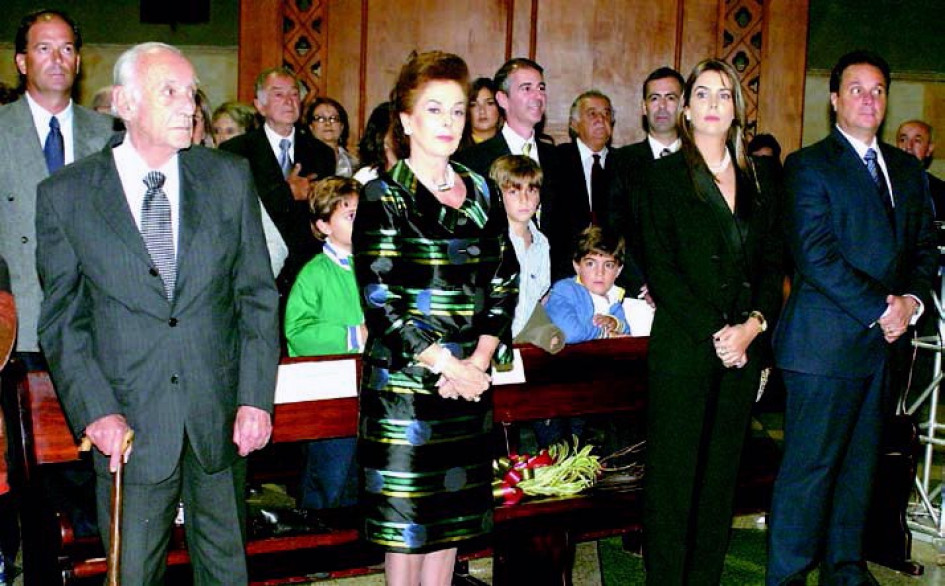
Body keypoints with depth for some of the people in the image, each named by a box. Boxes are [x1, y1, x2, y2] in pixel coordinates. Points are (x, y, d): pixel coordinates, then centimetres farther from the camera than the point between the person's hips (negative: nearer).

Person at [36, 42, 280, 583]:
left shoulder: (230, 178, 2)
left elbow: (258, 295, 4)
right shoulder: (65, 194, -2)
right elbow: (63, 320, 0)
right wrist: (97, 412, -11)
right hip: (129, 424, -1)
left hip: (221, 417, 2)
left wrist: (256, 398, -3)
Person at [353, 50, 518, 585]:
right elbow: (380, 302, -12)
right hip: (404, 381, -5)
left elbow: (504, 282, 8)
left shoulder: (482, 193, 10)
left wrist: (479, 360, -6)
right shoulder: (384, 197, -5)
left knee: (452, 514, 12)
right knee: (406, 518, 3)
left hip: (471, 379, 5)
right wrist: (448, 366, -14)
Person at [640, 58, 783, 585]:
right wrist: (713, 332, -13)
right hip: (683, 345, -4)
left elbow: (773, 261, 10)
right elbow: (661, 269, -6)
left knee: (723, 471, 9)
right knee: (674, 471, 0)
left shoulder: (760, 178, 13)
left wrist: (753, 324, -7)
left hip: (743, 347, 4)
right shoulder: (664, 176, 1)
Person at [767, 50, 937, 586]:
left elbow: (925, 247, 16)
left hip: (886, 341, 6)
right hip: (826, 341, -6)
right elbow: (816, 256, -13)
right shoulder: (809, 166, -4)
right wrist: (880, 308, -15)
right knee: (810, 465, -3)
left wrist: (912, 300, -4)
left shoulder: (908, 169, 17)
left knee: (862, 461, 14)